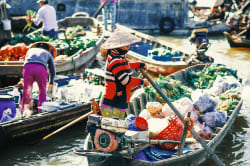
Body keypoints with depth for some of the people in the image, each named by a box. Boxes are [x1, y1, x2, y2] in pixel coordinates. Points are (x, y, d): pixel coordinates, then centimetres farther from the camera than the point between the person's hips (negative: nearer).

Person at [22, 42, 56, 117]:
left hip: (28, 68, 1)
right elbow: (52, 71, 36)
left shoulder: (31, 50, 40)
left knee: (27, 91, 17)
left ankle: (25, 110, 12)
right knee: (42, 92, 14)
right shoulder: (48, 54, 35)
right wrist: (51, 83, 53)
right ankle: (40, 112, 7)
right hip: (40, 69, -1)